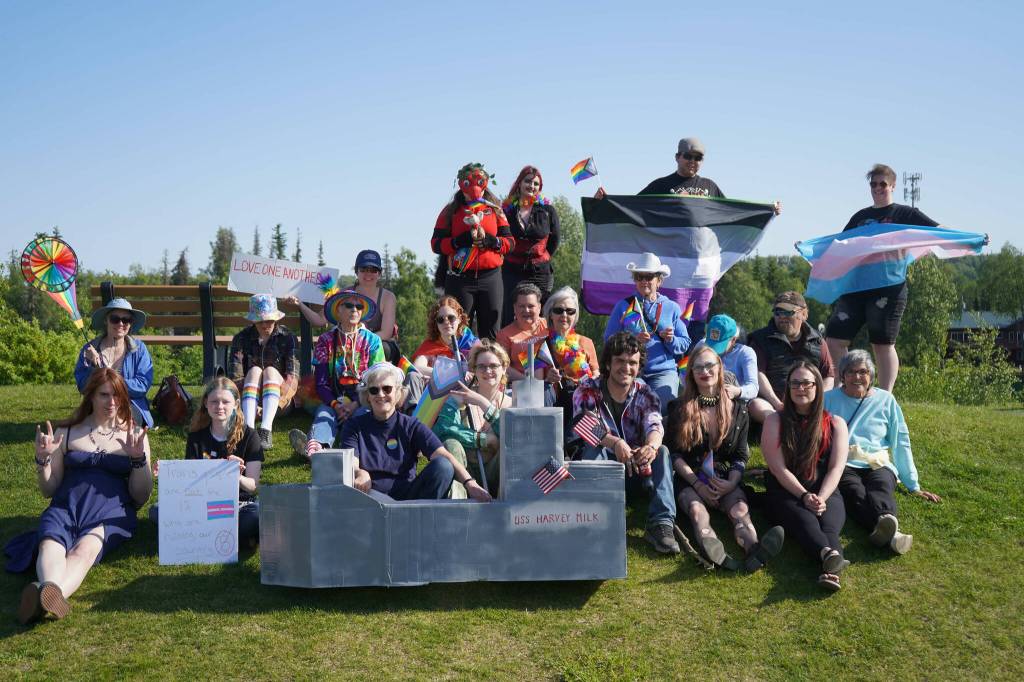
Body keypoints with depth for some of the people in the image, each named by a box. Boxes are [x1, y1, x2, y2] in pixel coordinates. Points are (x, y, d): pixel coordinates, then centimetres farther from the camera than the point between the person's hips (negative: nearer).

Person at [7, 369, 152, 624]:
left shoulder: (134, 436, 16)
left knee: (84, 548, -37)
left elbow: (141, 497, 11)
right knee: (51, 545, -36)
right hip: (66, 506, 2)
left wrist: (138, 458, -5)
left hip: (111, 510, -1)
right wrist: (43, 459, 1)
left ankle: (47, 597, -65)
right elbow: (49, 490, 20)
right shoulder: (67, 434, 20)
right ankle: (50, 590, -67)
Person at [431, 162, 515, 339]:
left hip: (490, 278, 2)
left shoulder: (495, 210, 12)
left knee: (490, 333, 4)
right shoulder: (450, 212, 6)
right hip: (460, 278, -2)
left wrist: (490, 240, -12)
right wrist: (463, 240, -16)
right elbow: (436, 244, -2)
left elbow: (510, 242, 7)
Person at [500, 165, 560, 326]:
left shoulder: (547, 210, 2)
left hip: (540, 272, 1)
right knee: (509, 319, -3)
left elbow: (554, 240, 10)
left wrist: (543, 258, 9)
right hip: (512, 272, 0)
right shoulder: (506, 209, 2)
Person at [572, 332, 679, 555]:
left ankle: (661, 524, -35)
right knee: (594, 448, -30)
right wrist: (615, 443, -45)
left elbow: (654, 426, -19)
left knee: (662, 451, -22)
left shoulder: (645, 394, 1)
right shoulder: (588, 390, -6)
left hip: (634, 473, 2)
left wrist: (651, 445, -45)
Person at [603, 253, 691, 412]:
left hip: (664, 371, 1)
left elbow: (685, 344, 12)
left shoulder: (672, 308, 14)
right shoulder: (623, 307, 10)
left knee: (662, 409, -21)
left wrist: (671, 340, -9)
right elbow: (609, 340, 4)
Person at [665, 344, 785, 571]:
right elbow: (673, 453, 3)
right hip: (689, 480, -1)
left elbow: (741, 455, 11)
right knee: (696, 509, -35)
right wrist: (697, 483, -11)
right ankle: (715, 552, -66)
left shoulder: (737, 409, 13)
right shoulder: (679, 408, 8)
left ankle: (754, 550, -63)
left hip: (725, 480, 1)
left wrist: (732, 482, -9)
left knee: (740, 509, -32)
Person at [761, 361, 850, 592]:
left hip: (826, 492, 1)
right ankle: (830, 555, -66)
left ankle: (830, 570, -63)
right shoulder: (775, 421, 9)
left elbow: (836, 468, 4)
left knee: (829, 523, -32)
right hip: (785, 492, -1)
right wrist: (804, 496, -15)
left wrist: (821, 497, -15)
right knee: (804, 519, -35)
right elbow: (778, 468, -2)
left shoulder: (835, 423, 15)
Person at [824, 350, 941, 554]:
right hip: (842, 466, -2)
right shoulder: (829, 399, 15)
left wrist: (913, 485, 16)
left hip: (878, 466, 2)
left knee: (881, 490, -35)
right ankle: (891, 535, -66)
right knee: (856, 494, -36)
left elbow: (901, 443, 18)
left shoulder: (885, 400, 18)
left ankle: (887, 526, -68)